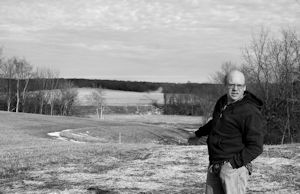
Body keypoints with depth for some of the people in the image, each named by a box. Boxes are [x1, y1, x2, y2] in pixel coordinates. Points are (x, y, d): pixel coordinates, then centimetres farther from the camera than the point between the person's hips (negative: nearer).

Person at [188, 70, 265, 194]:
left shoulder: (250, 112, -14)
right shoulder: (222, 102, 10)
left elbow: (255, 147, -16)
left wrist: (234, 163, -21)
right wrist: (198, 134, 44)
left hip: (235, 166, -8)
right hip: (214, 166, 8)